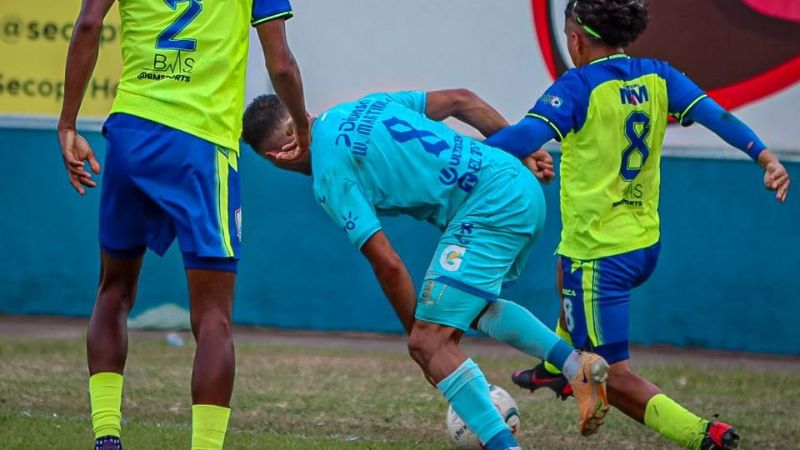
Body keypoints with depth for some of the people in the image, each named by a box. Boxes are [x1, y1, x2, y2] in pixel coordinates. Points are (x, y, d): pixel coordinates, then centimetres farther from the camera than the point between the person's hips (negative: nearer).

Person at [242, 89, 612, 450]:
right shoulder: (364, 107, 18)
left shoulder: (328, 177, -6)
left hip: (490, 207, -9)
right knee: (473, 305, 30)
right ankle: (577, 365, 16)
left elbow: (388, 265, -9)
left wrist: (417, 333, 2)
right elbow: (460, 99, 17)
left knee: (430, 342, -8)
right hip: (521, 184, 9)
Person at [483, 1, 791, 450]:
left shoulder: (579, 87, -16)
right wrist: (765, 156, -7)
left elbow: (526, 136, -28)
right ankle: (559, 368, 59)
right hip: (646, 245, 8)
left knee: (612, 376, -2)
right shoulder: (657, 77, 2)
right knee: (569, 268, 41)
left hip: (598, 254, -8)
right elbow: (715, 114, -6)